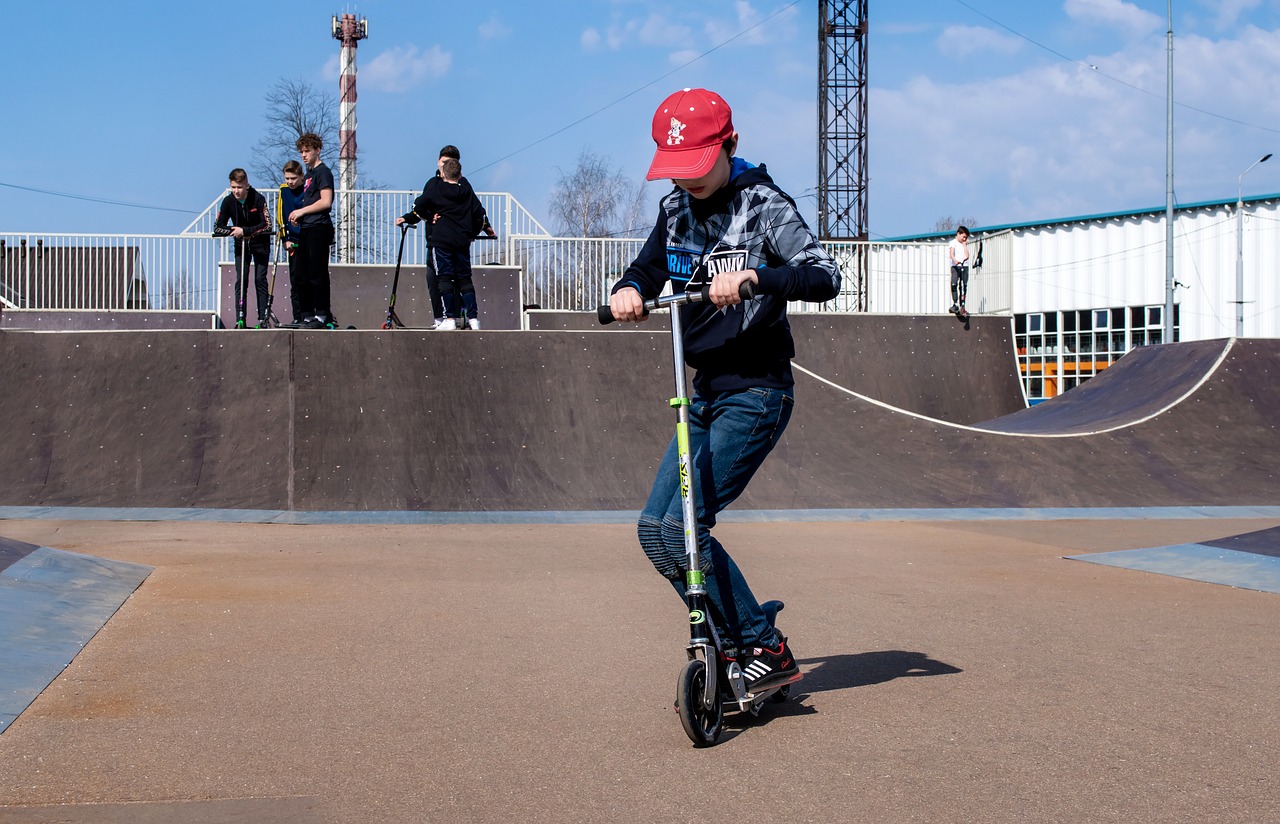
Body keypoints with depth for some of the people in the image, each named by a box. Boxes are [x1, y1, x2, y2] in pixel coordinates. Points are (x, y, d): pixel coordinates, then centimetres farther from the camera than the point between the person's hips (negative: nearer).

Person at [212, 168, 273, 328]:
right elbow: (218, 227, -10)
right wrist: (234, 231, -27)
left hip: (260, 244, -2)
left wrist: (245, 230, -33)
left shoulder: (258, 199, -21)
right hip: (241, 244, 3)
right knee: (240, 280, -7)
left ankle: (262, 318, -3)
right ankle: (240, 320, -9)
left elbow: (267, 225, -26)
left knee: (260, 280, -7)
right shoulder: (228, 201, -12)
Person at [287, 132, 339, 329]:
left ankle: (322, 315, -7)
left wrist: (301, 211, -10)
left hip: (319, 228, -10)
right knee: (301, 275, 8)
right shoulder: (308, 174, 21)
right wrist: (298, 216, 8)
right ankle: (308, 315, 12)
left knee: (317, 274, -9)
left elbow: (326, 202, -17)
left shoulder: (323, 172, -7)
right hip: (306, 229, 10)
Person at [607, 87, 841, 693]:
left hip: (755, 394, -8)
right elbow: (647, 270, 21)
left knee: (682, 527, -16)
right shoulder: (675, 210, 8)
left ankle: (767, 651, -4)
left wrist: (753, 276, -40)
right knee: (654, 529, 2)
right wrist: (629, 291, -4)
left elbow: (824, 276, -23)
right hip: (706, 393, 8)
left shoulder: (762, 205, -12)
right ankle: (733, 641, 13)